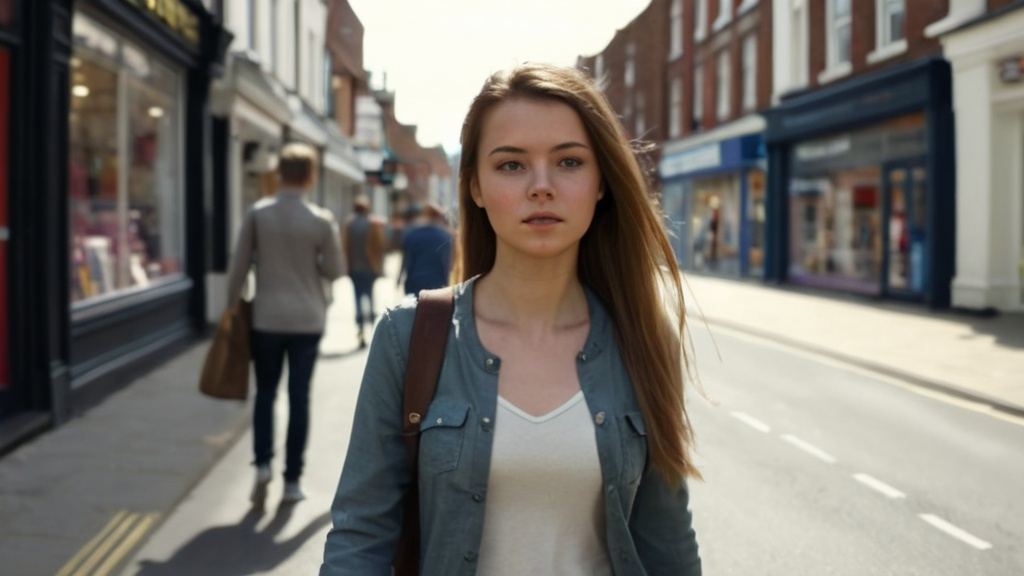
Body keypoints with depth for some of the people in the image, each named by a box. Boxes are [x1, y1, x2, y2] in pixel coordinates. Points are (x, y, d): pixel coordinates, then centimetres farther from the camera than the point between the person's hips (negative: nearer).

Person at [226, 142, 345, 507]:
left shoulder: (257, 214, -5)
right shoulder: (322, 221, -8)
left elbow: (239, 265, -2)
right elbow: (335, 270, -3)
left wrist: (232, 306, 8)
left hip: (266, 318, 1)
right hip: (307, 320, -1)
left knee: (265, 392, 15)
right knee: (299, 398, 7)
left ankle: (263, 463, -2)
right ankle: (292, 480, 10)